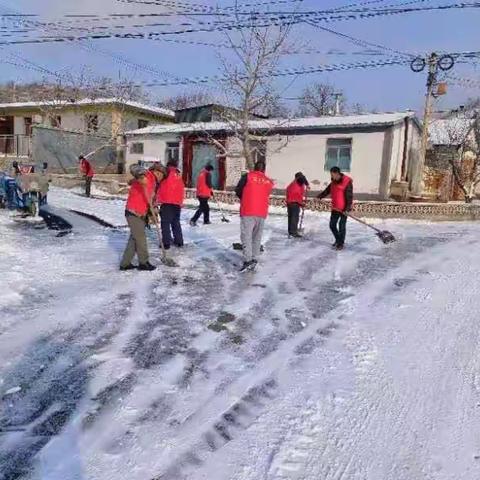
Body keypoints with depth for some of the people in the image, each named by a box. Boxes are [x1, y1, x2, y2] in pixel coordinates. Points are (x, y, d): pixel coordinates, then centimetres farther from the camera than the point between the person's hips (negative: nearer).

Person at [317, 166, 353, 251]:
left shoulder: (347, 182, -16)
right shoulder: (333, 182, 7)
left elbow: (349, 196, -19)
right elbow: (327, 191, 19)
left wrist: (347, 209, -24)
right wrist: (319, 197, 12)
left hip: (344, 209, -7)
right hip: (335, 208, 7)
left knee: (341, 226, -2)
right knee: (332, 225, 11)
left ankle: (341, 244, 10)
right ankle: (338, 239, 31)